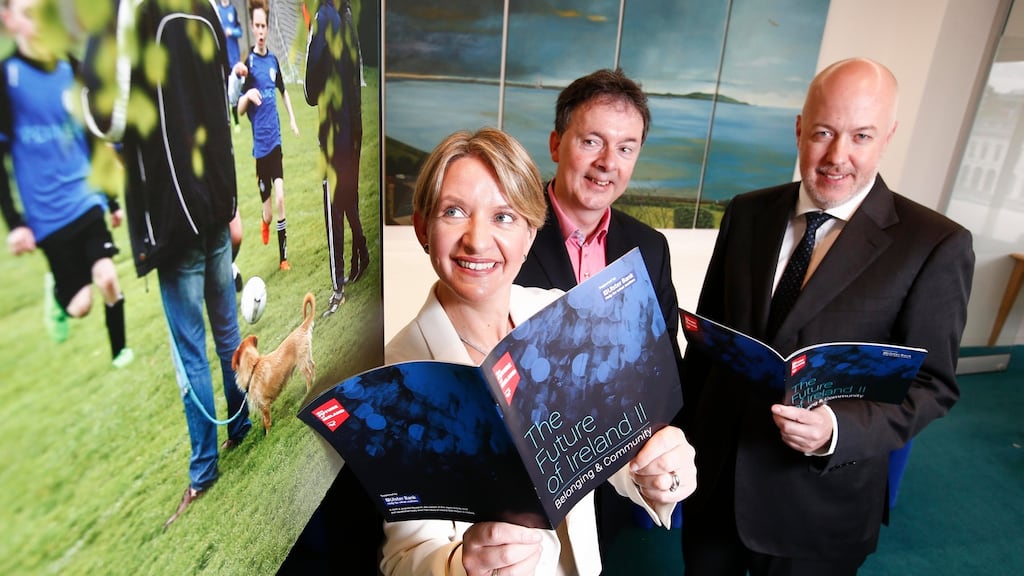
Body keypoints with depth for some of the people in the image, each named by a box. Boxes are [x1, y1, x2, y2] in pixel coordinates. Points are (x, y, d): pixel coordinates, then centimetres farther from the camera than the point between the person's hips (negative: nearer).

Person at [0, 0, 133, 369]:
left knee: (107, 278, -6)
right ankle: (55, 294, 36)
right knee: (80, 304, 0)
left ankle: (120, 352, 16)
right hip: (48, 215, -3)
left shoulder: (70, 71, 6)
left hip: (88, 200, 3)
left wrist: (113, 199, 17)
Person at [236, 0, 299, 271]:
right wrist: (247, 95, -28)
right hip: (259, 144, -3)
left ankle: (283, 256, 2)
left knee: (280, 197, -6)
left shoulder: (274, 59, 7)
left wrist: (293, 119, 18)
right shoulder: (248, 61, -7)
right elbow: (238, 109, -8)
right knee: (268, 210, 2)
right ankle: (264, 223, 39)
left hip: (275, 139, 3)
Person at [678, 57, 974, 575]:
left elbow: (932, 385, -8)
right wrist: (683, 433, 7)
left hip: (819, 503, -3)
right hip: (713, 473, 3)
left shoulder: (935, 245, -12)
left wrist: (840, 429, -26)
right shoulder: (748, 212, -2)